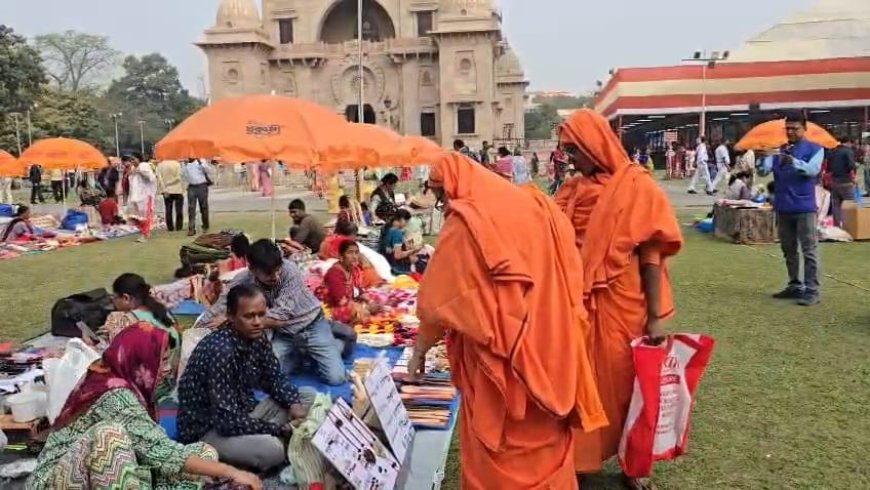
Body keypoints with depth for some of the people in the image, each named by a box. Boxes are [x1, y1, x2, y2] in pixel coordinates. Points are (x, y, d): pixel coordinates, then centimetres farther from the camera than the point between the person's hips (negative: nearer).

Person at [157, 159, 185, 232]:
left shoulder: (160, 165, -1)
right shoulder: (177, 164, -8)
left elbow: (159, 178, -6)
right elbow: (178, 177, -14)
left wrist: (164, 189, -6)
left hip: (167, 191, 2)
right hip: (177, 190, -2)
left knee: (168, 210, 9)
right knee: (179, 209, 6)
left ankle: (170, 227, 10)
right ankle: (179, 227, 7)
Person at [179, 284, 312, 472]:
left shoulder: (257, 336, -6)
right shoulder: (220, 350, -30)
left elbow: (274, 378, 9)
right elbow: (227, 420, -31)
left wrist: (294, 404, -11)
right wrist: (281, 429, -23)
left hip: (243, 411, 8)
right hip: (207, 429, -8)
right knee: (271, 449, -33)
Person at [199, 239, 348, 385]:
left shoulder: (289, 270, -29)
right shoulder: (242, 281, -19)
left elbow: (280, 317, -32)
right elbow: (214, 315, -13)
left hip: (311, 326, -3)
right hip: (283, 334, 3)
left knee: (335, 378, -12)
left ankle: (337, 344, 20)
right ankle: (299, 353, 13)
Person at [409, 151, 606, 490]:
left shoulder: (465, 223, -11)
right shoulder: (537, 205, 6)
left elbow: (437, 300, -8)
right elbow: (570, 275, 8)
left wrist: (419, 351, 6)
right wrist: (553, 328, 16)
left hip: (499, 353, -6)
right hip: (551, 346, 6)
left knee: (502, 452, 10)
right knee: (548, 439, 21)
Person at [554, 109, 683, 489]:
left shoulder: (637, 187, -8)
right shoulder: (572, 190, 6)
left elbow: (651, 255, -9)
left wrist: (655, 316, -11)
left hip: (622, 306, -4)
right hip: (578, 304, 4)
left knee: (624, 382, 9)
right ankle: (581, 457, 29)